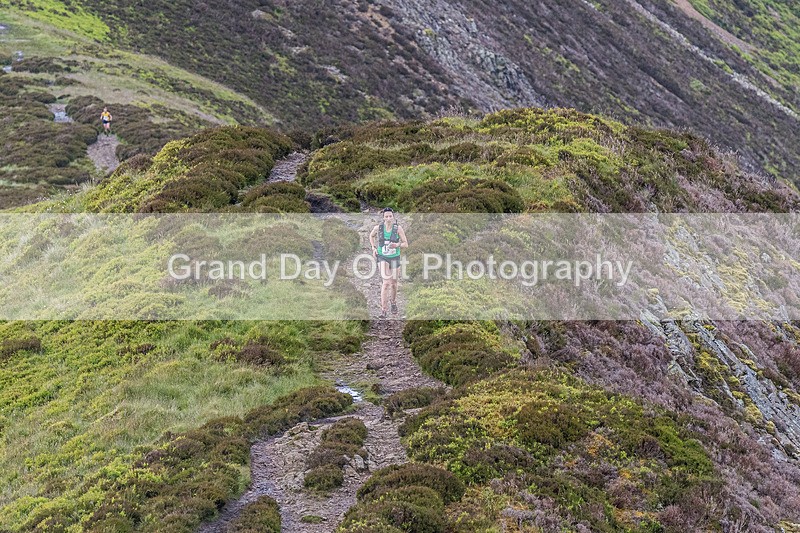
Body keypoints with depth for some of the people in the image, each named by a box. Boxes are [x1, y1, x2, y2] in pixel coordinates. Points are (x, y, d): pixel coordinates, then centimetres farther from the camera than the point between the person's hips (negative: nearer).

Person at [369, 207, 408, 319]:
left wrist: (397, 245, -29)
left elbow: (406, 244, -10)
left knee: (394, 283, 17)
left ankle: (393, 301, 47)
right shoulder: (378, 227, -11)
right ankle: (383, 310, -13)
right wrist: (374, 248, 2)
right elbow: (371, 236, 12)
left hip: (395, 258, 1)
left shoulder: (398, 228, -14)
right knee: (386, 282, -17)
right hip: (383, 257, -1)